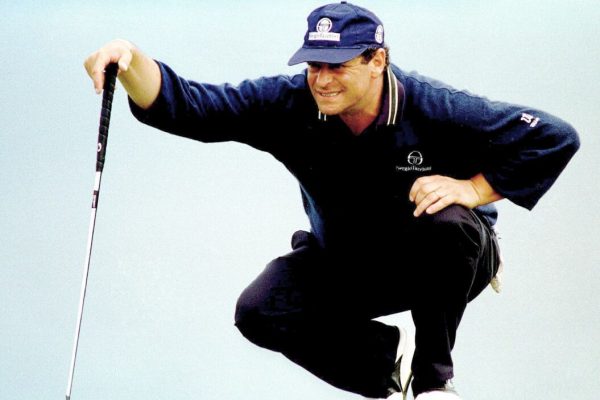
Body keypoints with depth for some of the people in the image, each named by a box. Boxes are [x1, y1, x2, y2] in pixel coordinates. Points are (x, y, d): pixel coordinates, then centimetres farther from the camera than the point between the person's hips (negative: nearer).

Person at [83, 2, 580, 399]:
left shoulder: (433, 108, -27)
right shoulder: (291, 104, -18)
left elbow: (555, 138, -24)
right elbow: (189, 106, -25)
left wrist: (473, 189, -28)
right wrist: (132, 62, -43)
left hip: (445, 261, -3)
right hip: (342, 264, 3)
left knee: (445, 222, -36)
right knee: (261, 313, -18)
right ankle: (386, 357, 6)